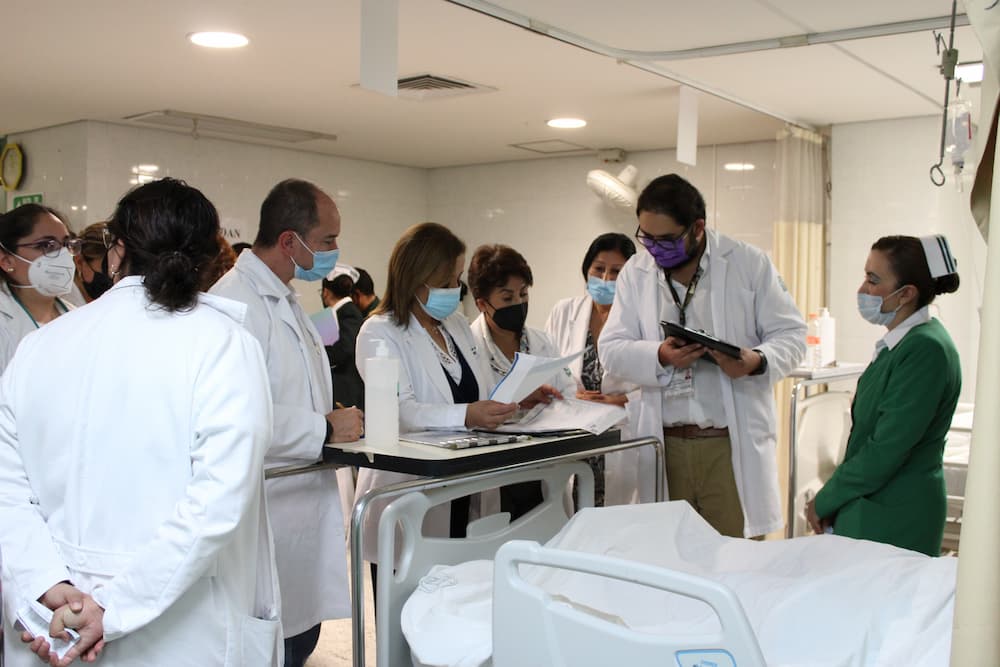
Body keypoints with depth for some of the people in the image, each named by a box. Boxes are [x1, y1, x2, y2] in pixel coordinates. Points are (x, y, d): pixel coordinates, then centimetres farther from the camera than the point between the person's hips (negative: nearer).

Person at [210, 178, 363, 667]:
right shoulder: (235, 301, -18)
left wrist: (334, 420, 6)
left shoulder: (284, 301, 16)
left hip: (303, 509, 10)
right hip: (269, 513, -10)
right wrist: (325, 429, -15)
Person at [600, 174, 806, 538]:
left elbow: (790, 334, 2)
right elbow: (611, 349, 4)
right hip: (663, 443, 2)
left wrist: (758, 361, -19)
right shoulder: (635, 272, 8)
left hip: (732, 444, -2)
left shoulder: (749, 264, 1)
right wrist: (660, 356, -16)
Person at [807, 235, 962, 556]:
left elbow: (886, 450, -21)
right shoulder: (900, 342, 9)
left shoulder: (926, 349, -19)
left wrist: (825, 501, -11)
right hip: (868, 507, 8)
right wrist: (833, 497, 6)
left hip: (893, 521, -8)